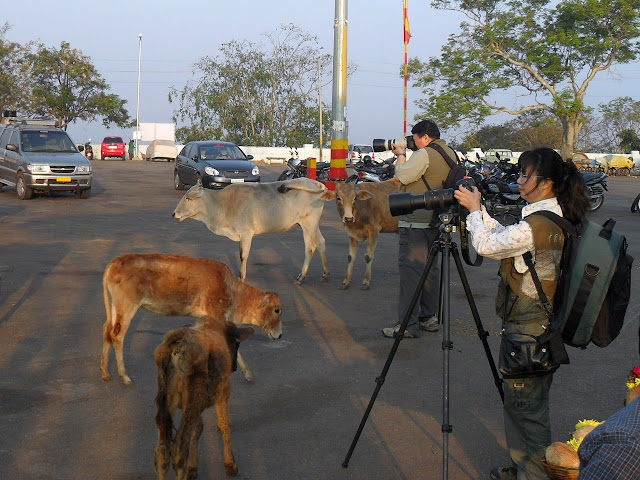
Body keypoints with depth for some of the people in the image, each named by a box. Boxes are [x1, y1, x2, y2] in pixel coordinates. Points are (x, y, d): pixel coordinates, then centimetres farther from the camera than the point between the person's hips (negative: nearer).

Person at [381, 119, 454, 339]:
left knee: (410, 270, -7)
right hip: (437, 221, 9)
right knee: (430, 268, 16)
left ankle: (408, 325, -7)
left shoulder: (424, 154, -14)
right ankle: (429, 317, 22)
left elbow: (401, 176, -12)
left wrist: (401, 155, 3)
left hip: (416, 222, -9)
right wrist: (405, 155, 14)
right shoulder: (451, 154, 14)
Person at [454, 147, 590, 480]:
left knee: (526, 405, 3)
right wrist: (479, 210, 6)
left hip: (528, 330, -10)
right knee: (520, 402, 20)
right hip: (545, 325, 10)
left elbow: (486, 245, -17)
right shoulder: (557, 219, 7)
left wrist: (475, 209, -3)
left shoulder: (536, 225, -24)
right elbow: (503, 238, 13)